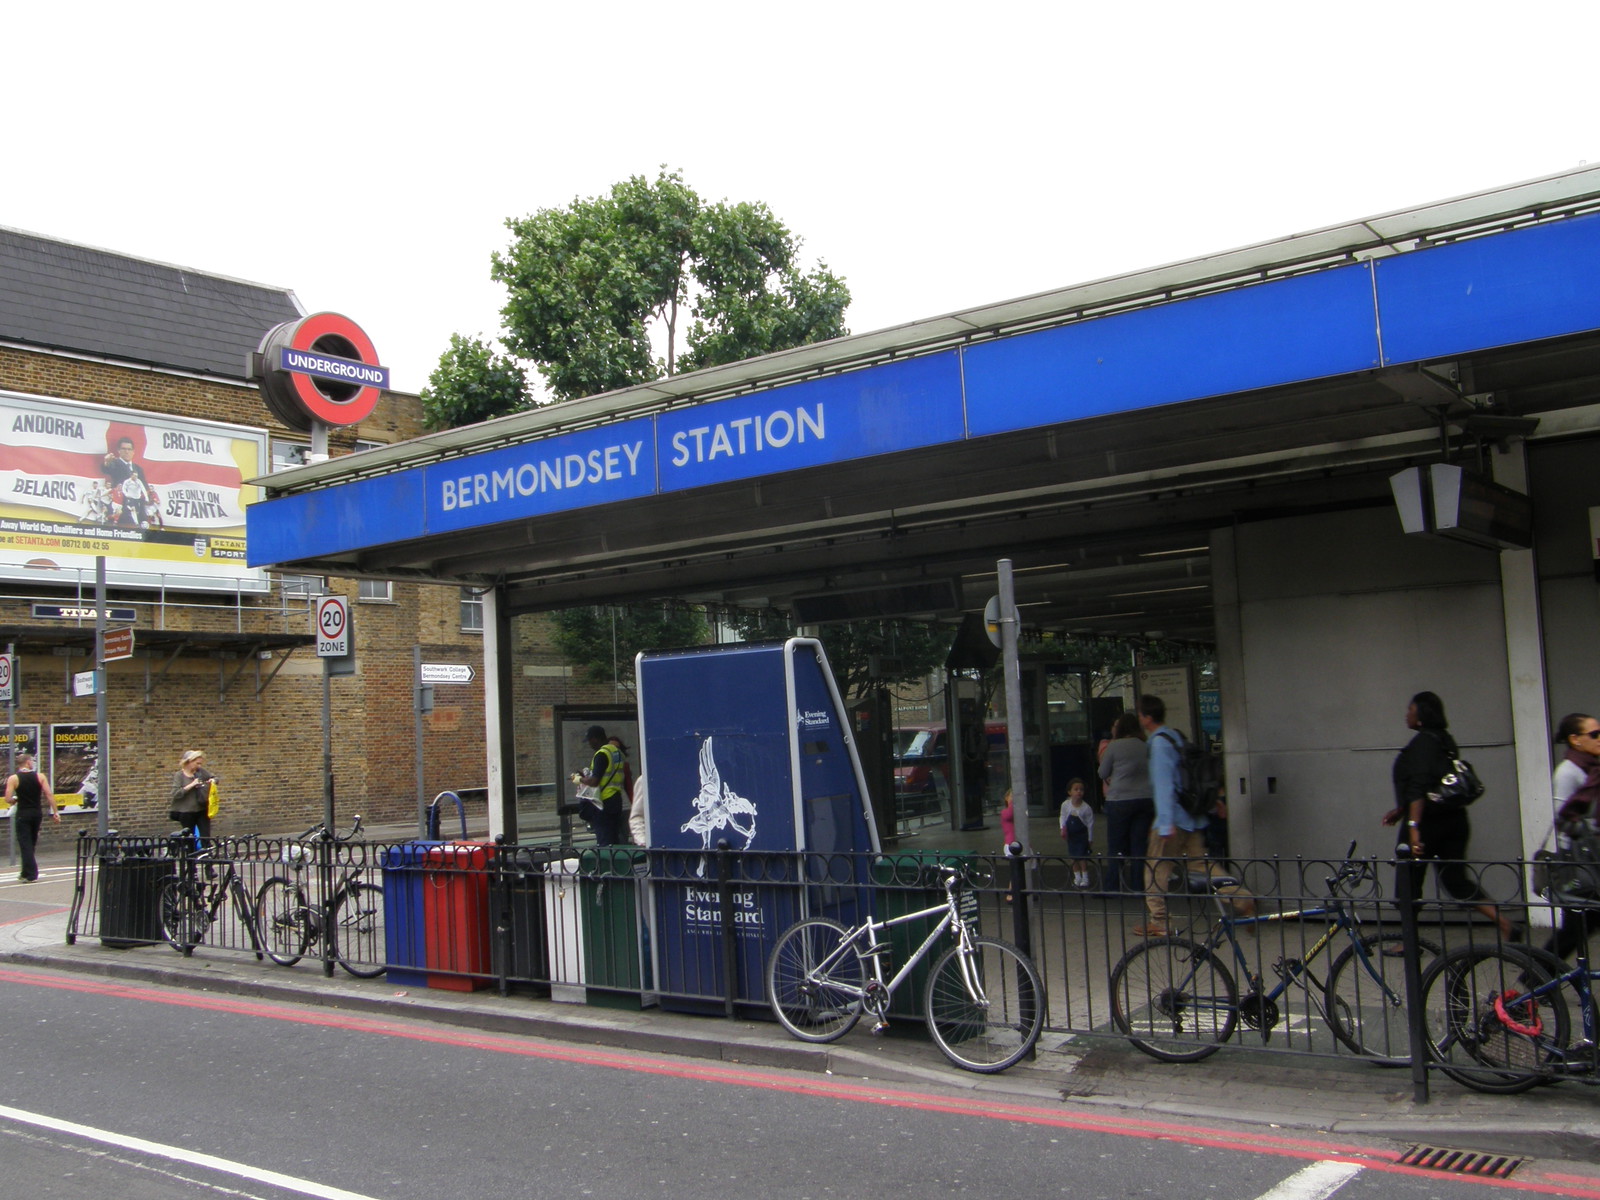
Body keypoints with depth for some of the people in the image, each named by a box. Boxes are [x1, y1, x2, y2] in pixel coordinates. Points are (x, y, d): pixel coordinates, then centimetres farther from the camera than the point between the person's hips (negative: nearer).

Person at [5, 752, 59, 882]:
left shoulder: (13, 779, -6)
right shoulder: (40, 776, -1)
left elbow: (8, 799, -13)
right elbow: (49, 795, -7)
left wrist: (15, 800, 10)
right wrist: (55, 813, -4)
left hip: (22, 814, -3)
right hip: (37, 813, 3)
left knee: (25, 844, 0)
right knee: (31, 844, 17)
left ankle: (30, 874, -8)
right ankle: (26, 873, 26)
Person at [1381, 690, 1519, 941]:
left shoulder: (1423, 742, -14)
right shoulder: (1444, 740, 15)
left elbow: (1419, 788, -24)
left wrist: (1413, 826, -29)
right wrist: (1401, 810, 29)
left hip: (1428, 823, -9)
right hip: (1454, 820, 9)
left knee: (1408, 881, 5)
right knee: (1456, 879, 12)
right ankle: (1506, 926, 3)